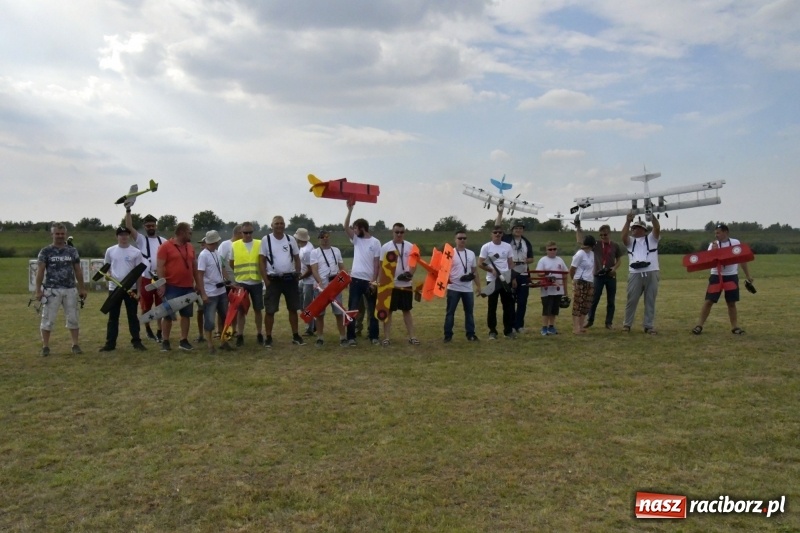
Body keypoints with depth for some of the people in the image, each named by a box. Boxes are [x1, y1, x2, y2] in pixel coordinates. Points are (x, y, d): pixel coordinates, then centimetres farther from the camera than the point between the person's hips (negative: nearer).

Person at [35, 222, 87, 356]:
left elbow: (78, 271, 12)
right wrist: (38, 290, -9)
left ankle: (75, 345, 14)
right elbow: (40, 271, -3)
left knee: (73, 318, 6)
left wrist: (82, 288, 10)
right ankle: (45, 346, 10)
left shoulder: (72, 251, 8)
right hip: (52, 290, -3)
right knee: (48, 319, 1)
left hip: (70, 290, 3)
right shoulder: (46, 251, -1)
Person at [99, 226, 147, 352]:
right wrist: (108, 275, -6)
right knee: (113, 317, 7)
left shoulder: (136, 252, -2)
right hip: (114, 288, 2)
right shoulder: (110, 251, 4)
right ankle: (110, 343, 12)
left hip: (131, 288, -2)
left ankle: (136, 342, 9)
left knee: (132, 316, 5)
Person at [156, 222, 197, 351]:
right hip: (171, 287, -6)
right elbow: (160, 267, -10)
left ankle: (184, 341, 17)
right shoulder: (165, 246, -7)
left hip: (188, 287, 6)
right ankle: (165, 341, 12)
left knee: (186, 314, 9)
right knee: (168, 315, 2)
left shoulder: (190, 247, 11)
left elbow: (194, 266, 17)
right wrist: (162, 284, -15)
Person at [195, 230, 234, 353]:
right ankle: (210, 345, 13)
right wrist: (203, 294, -18)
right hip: (210, 294, -8)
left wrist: (229, 281, 9)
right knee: (209, 320, 1)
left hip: (222, 291, 8)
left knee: (224, 317, 14)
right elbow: (199, 276, -16)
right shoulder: (203, 255, -14)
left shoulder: (217, 253, 7)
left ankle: (224, 342, 26)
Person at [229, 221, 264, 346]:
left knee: (257, 309, 8)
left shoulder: (259, 244, 0)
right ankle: (240, 335, 10)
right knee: (241, 310, 3)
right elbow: (231, 263, 10)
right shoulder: (235, 245, 0)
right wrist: (241, 272, 8)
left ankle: (259, 334, 18)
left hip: (257, 282, 0)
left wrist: (262, 274, 1)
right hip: (241, 283, 0)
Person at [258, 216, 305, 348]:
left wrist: (297, 275, 4)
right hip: (273, 280, -3)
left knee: (293, 309, 9)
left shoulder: (291, 239, 4)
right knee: (270, 310, 0)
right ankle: (268, 337, 10)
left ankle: (295, 336, 20)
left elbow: (297, 258, 11)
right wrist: (266, 280, -9)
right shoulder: (266, 239, -4)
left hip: (290, 279, 3)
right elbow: (261, 261, -4)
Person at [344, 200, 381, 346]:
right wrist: (350, 209, -15)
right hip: (356, 279, 3)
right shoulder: (356, 240, 7)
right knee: (352, 309, 2)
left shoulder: (375, 242, -2)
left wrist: (374, 281, -10)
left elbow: (377, 263, -5)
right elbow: (345, 227, -8)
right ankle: (351, 337, 8)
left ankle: (374, 336, 16)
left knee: (372, 309, 7)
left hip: (369, 281, -3)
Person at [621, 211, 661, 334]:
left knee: (650, 301, 3)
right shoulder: (630, 241, 17)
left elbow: (657, 228, -5)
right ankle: (627, 324, 14)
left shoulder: (651, 238, 14)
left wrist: (652, 215, -16)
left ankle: (649, 326, 9)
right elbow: (624, 236, -5)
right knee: (631, 300, 3)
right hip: (635, 274, 1)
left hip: (651, 273, -1)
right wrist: (628, 221, -14)